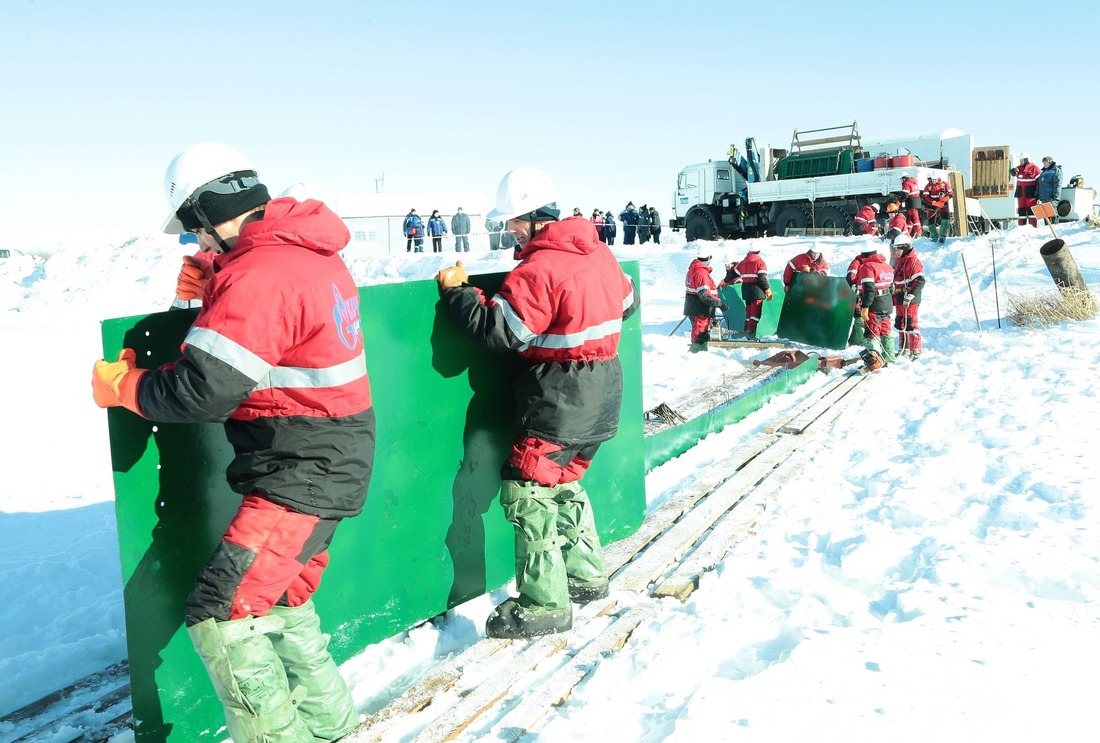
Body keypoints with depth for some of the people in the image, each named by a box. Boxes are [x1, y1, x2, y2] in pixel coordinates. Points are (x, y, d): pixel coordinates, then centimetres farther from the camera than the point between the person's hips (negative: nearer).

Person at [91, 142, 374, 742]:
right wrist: (215, 288, 9)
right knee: (280, 599, 23)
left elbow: (201, 392, -22)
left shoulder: (258, 275, -21)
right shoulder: (312, 252, 8)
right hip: (334, 460, 10)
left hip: (299, 473, -10)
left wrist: (120, 385, -4)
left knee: (219, 617, -9)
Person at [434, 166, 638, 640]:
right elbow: (627, 302, 21)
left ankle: (545, 604, 2)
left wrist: (457, 290, -8)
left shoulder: (539, 269, -20)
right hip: (601, 396, 9)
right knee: (562, 482, 23)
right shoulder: (600, 253, 7)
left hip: (559, 404, -9)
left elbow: (497, 331, -21)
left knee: (526, 491, -2)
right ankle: (586, 574, 32)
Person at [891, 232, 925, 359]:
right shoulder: (899, 262, 17)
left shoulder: (914, 262, -12)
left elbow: (919, 281, -19)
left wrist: (910, 296, -23)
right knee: (900, 324, 16)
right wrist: (894, 297, 24)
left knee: (911, 324, -7)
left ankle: (916, 350, -2)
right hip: (899, 300, 10)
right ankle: (903, 349, 27)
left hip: (909, 301, -10)